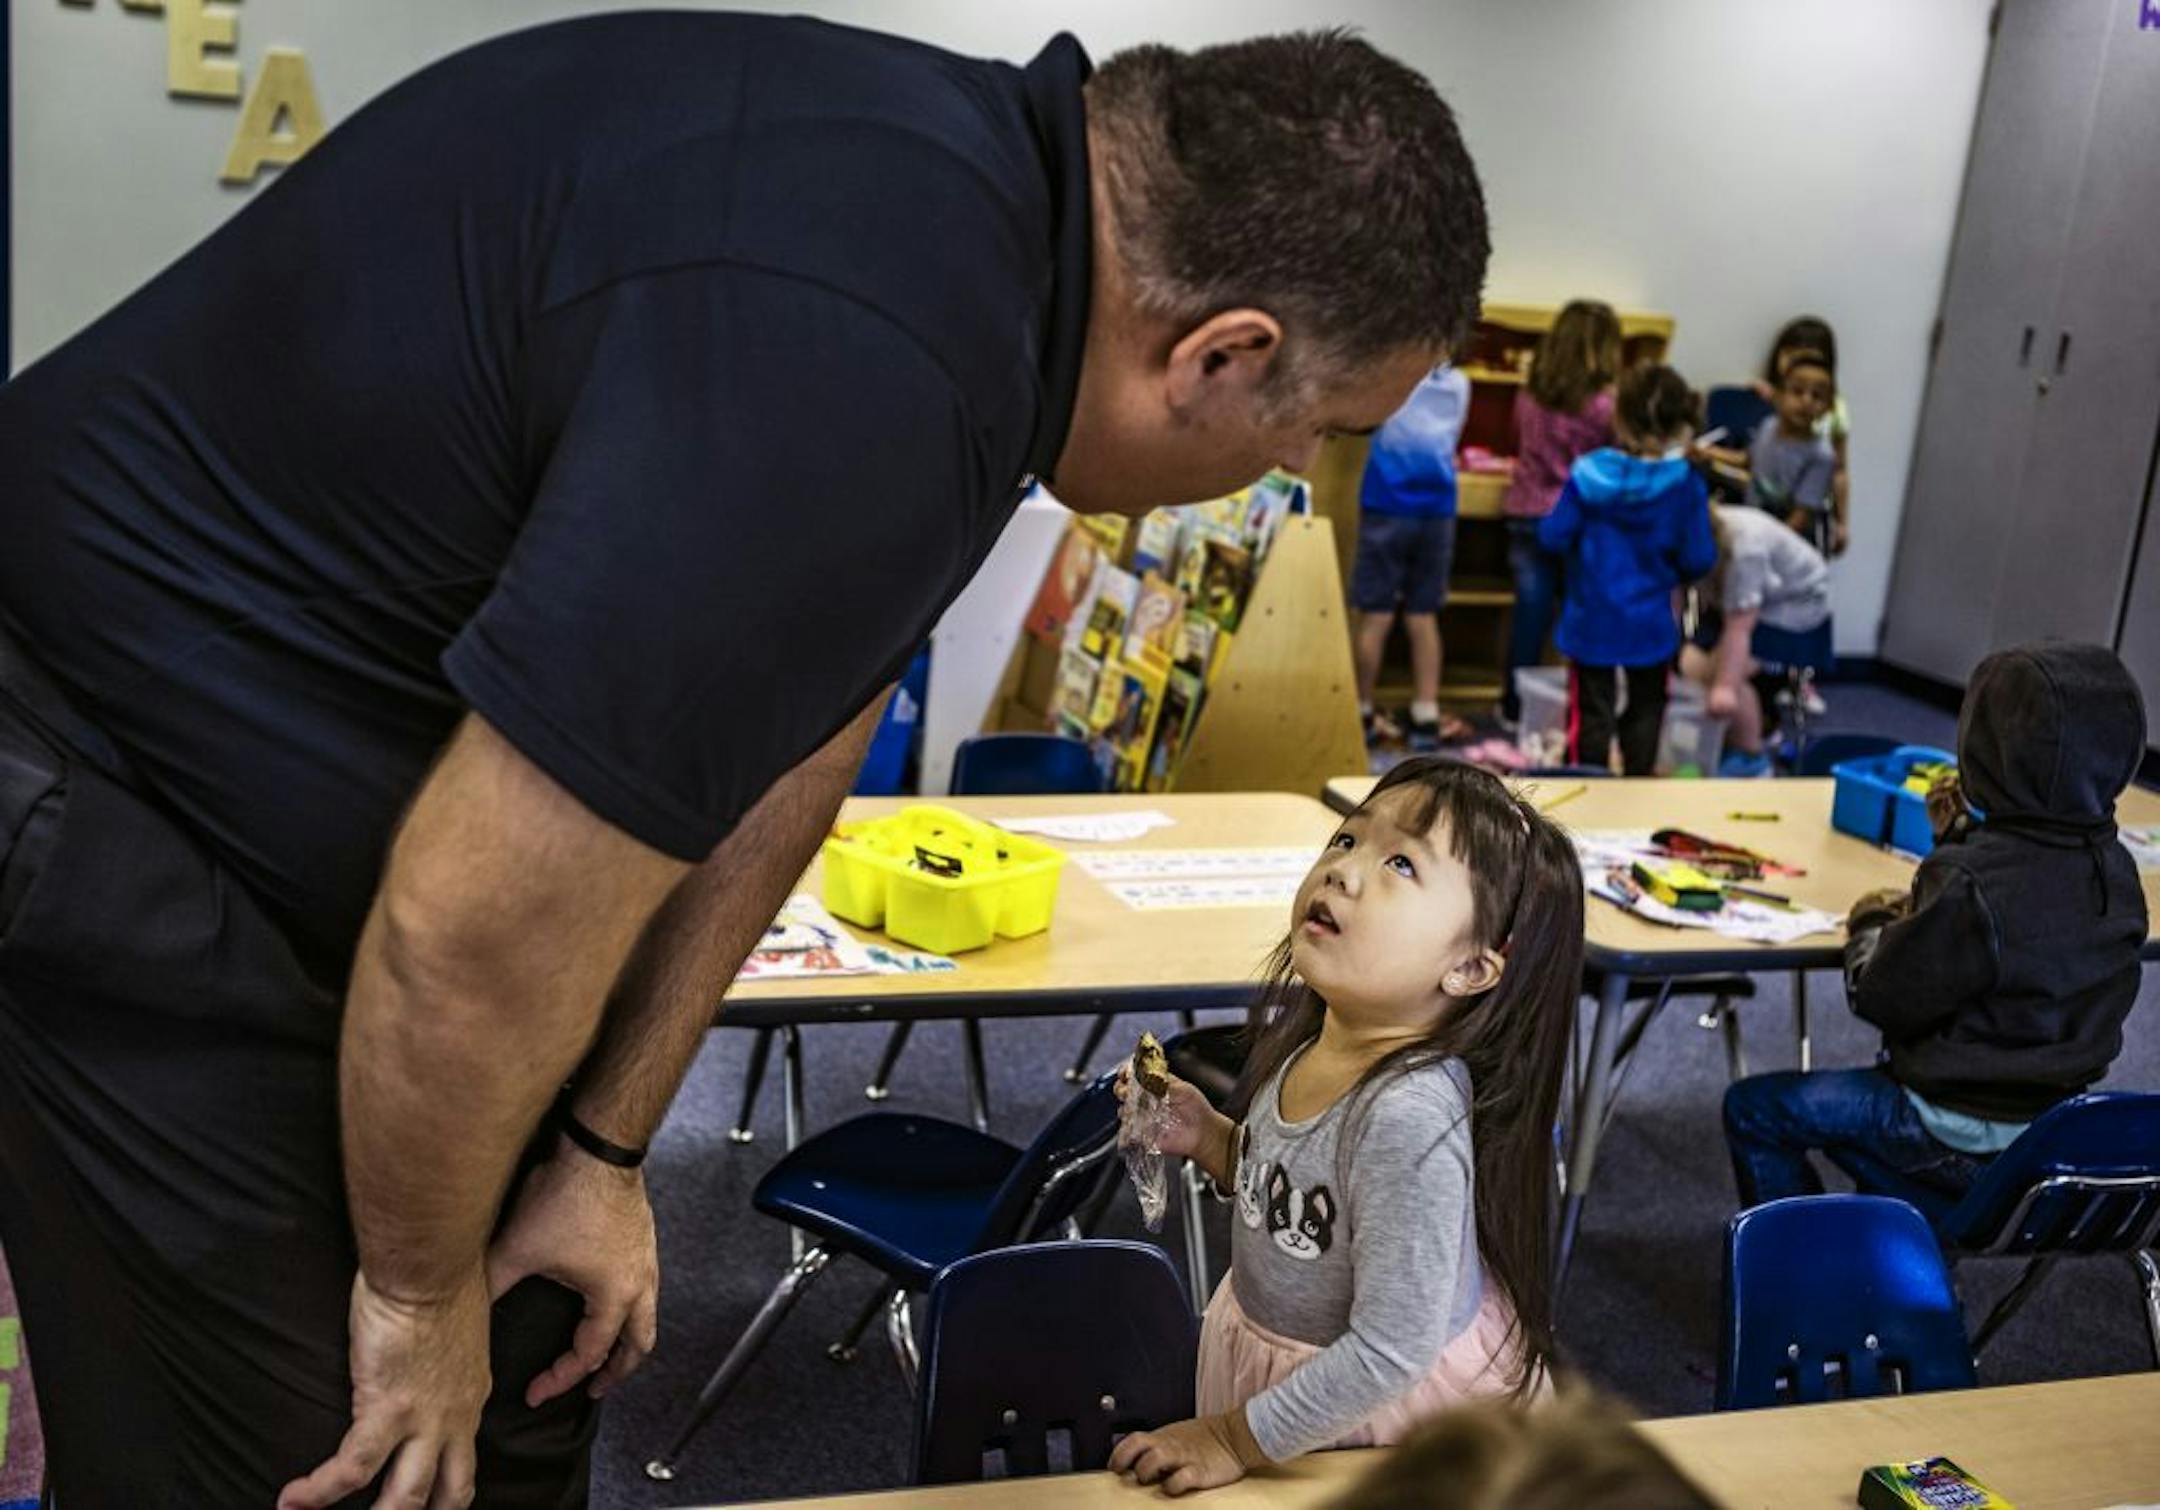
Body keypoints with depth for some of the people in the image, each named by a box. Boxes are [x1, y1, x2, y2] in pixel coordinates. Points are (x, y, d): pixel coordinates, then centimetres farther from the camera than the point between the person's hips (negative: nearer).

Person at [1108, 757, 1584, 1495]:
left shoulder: (1412, 1114, -34)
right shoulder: (1310, 1032, -12)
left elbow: (1391, 1352, -28)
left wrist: (1237, 1439, -19)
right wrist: (1211, 1141, -9)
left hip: (1380, 1404, -6)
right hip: (1270, 1341, 6)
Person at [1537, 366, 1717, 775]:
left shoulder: (1589, 475, -16)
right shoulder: (1686, 486, -12)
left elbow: (1554, 537, -13)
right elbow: (1698, 559, -9)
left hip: (1591, 621, -1)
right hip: (1651, 623, 1)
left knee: (1592, 710, 9)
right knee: (1645, 708, 19)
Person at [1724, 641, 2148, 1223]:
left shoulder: (1968, 886, -30)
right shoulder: (2116, 869, -7)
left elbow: (1882, 999, -18)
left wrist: (1870, 925, 0)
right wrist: (1961, 836, 5)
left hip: (1962, 1136, -8)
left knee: (1752, 1107, 6)